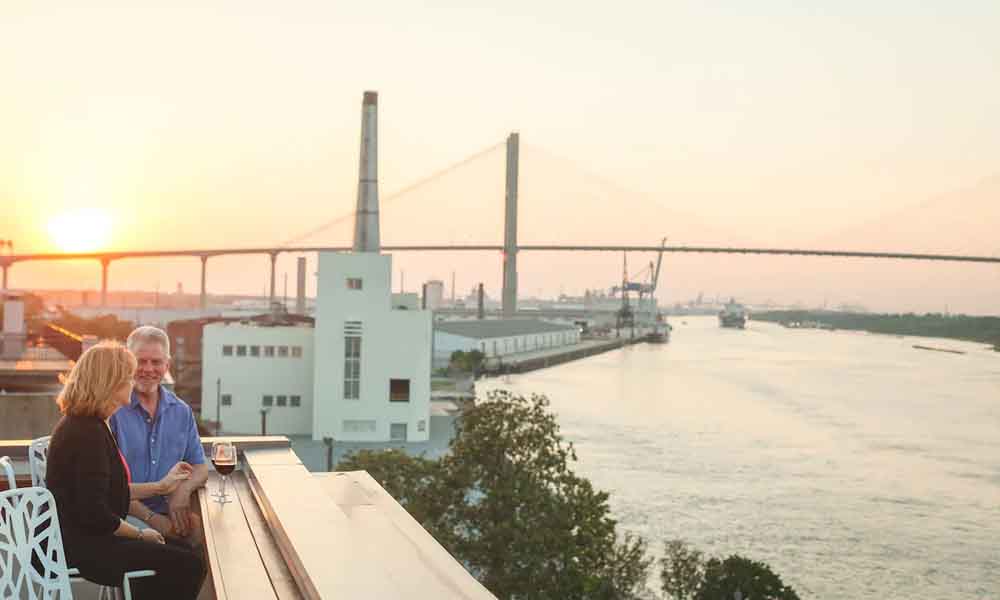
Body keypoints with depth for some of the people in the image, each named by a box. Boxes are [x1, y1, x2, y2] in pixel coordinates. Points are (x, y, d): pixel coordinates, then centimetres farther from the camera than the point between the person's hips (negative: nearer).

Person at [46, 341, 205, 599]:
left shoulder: (81, 423, 14)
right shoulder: (88, 433, -20)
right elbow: (94, 513, -24)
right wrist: (140, 534, -10)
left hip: (81, 537, 11)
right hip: (81, 548, -11)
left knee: (184, 552, 8)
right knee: (188, 566, -13)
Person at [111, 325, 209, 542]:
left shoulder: (181, 412, 14)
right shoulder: (112, 411, -4)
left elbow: (200, 468, 17)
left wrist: (184, 488, -8)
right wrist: (151, 518, -16)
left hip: (171, 513, 5)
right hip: (126, 516, -5)